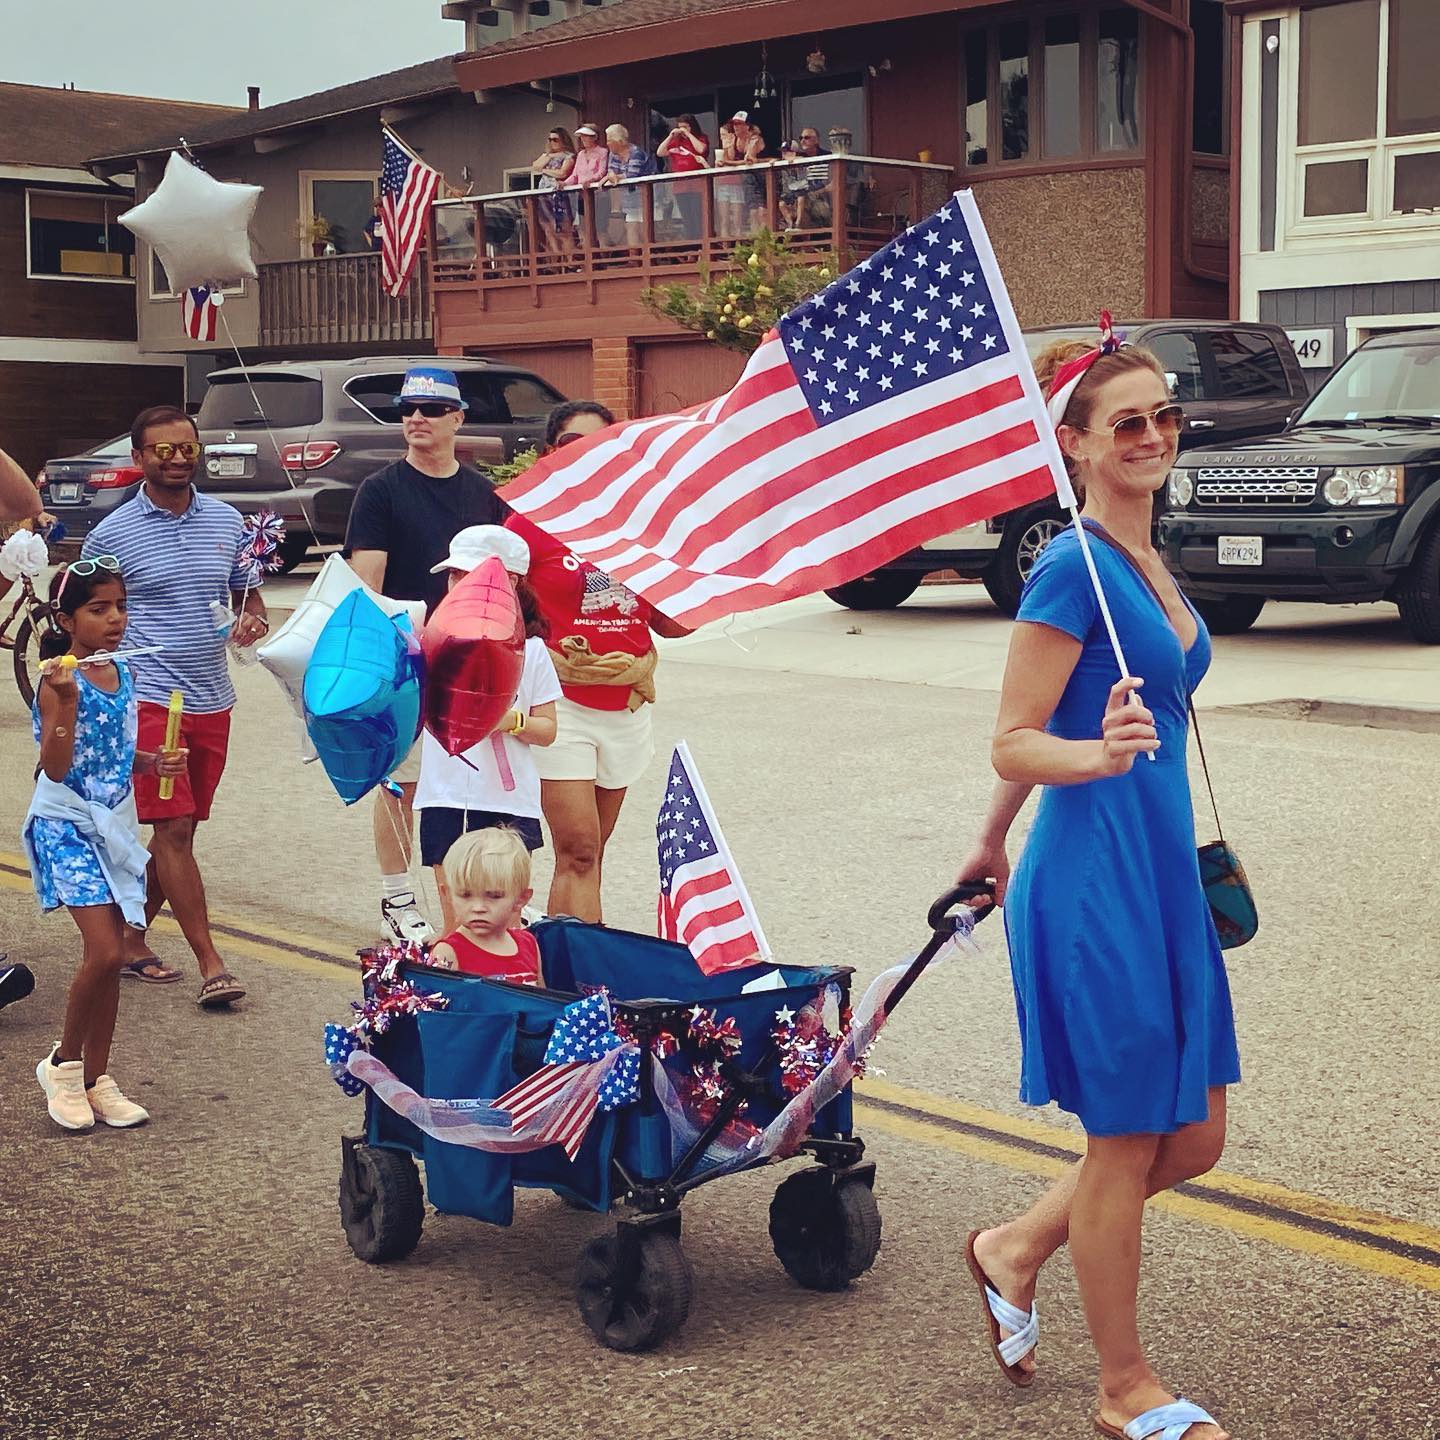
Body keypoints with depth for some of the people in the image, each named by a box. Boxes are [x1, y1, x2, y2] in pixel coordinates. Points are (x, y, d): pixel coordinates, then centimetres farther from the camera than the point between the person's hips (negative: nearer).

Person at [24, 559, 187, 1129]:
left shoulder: (121, 675, 8)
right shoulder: (59, 680, -14)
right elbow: (56, 767, -21)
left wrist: (156, 761, 2)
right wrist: (66, 700, -31)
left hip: (115, 824, 7)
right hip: (67, 826, -7)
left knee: (111, 956, 7)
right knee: (104, 951, -15)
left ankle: (96, 1080, 18)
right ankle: (63, 1063, 7)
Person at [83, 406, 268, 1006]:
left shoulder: (227, 521, 8)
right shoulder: (112, 534, -3)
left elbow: (249, 597, 17)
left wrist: (252, 619, -6)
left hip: (212, 700, 5)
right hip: (149, 700, -5)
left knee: (180, 831, 10)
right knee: (173, 828, -9)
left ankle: (132, 938, 25)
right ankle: (211, 965, -7)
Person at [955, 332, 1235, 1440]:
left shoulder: (1147, 563, 12)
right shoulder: (1073, 568, -14)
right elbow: (1016, 744, -14)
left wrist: (993, 845, 27)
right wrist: (1101, 754, -34)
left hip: (1164, 873, 9)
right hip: (1095, 880, -9)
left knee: (1194, 1140, 15)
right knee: (1127, 1143, 4)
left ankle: (1015, 1249, 34)